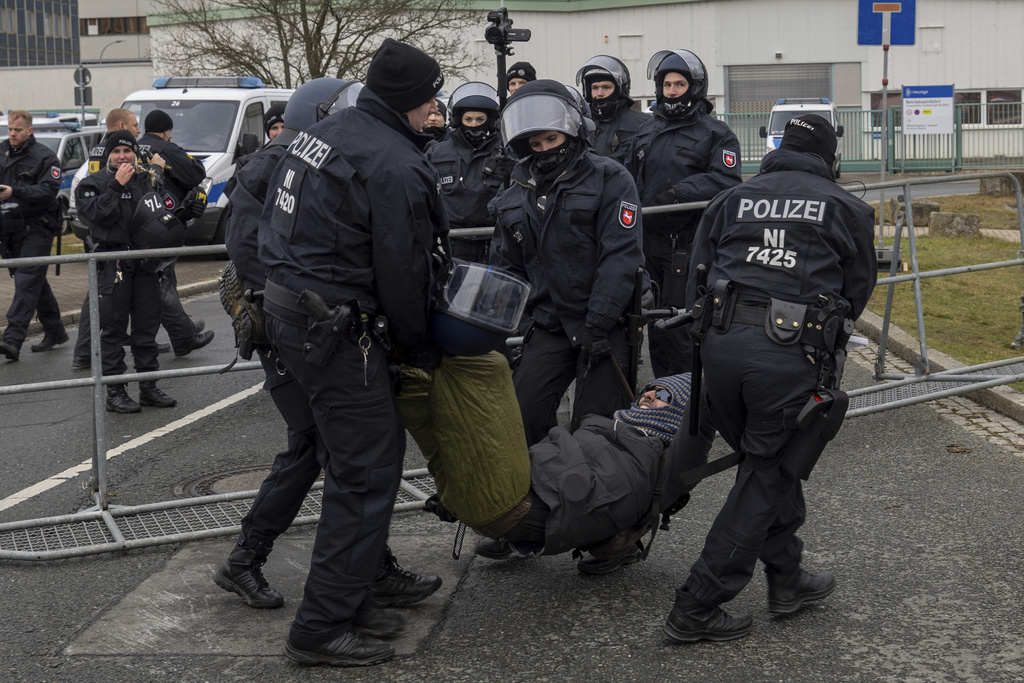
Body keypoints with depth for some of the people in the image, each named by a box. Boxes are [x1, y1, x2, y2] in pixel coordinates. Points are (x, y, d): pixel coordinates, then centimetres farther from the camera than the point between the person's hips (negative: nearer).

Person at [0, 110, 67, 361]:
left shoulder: (44, 157, -6)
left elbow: (48, 191, -17)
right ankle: (55, 331, 25)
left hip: (37, 228, -7)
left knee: (26, 281, -13)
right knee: (36, 281, 14)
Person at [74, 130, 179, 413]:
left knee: (147, 325, 9)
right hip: (112, 262, -4)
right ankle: (114, 391, 2)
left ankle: (148, 386, 17)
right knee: (113, 328, -2)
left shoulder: (149, 177, 13)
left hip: (146, 261, 4)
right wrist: (117, 186, -16)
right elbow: (98, 214, -15)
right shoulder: (93, 183, 1)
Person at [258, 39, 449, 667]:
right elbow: (401, 272, -14)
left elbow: (277, 227, 19)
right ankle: (323, 628, 0)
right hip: (337, 331, -10)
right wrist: (421, 347, 3)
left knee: (379, 446, 17)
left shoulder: (323, 133, 12)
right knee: (367, 470, -4)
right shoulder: (395, 167, -18)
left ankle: (349, 597, 24)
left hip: (289, 307, 10)